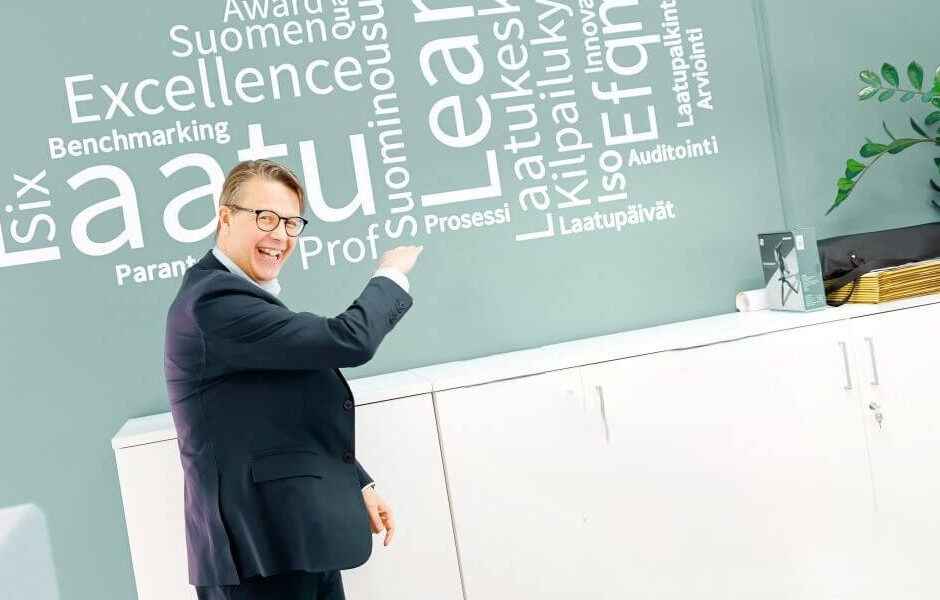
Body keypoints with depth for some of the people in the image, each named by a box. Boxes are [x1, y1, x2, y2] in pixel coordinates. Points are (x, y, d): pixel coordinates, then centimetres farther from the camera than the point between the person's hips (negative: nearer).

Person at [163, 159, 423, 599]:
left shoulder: (241, 298, 15)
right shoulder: (213, 301, -18)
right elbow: (349, 341, -23)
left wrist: (358, 484, 14)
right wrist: (391, 276, -5)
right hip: (262, 545, -9)